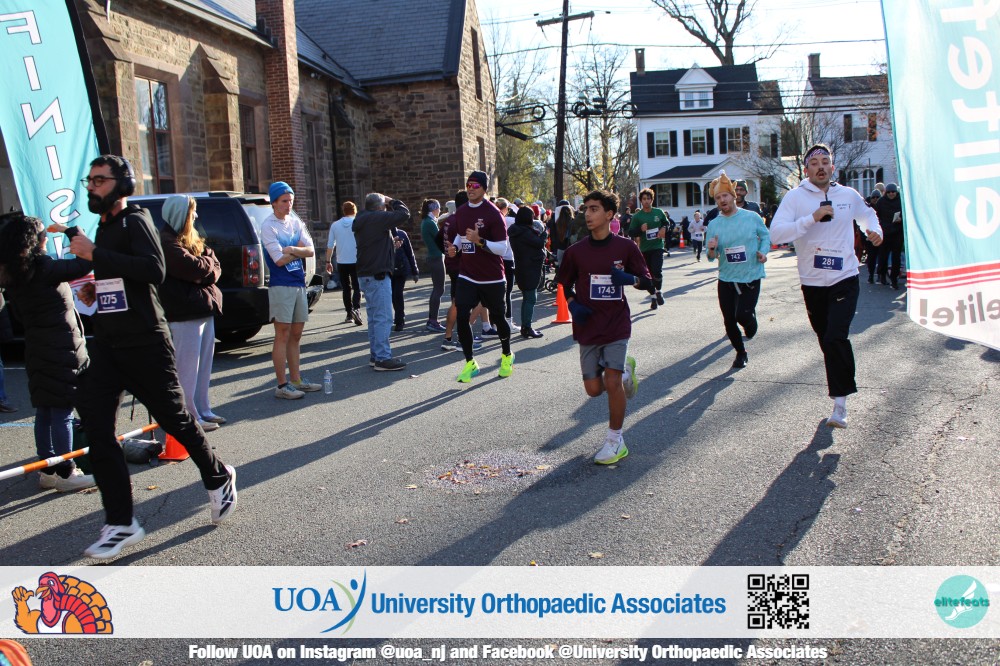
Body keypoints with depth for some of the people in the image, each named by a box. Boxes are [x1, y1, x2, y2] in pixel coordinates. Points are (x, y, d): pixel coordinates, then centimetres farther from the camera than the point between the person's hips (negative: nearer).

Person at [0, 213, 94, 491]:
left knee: (44, 412, 13)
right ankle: (65, 474, 3)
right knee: (62, 413, -3)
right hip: (60, 351, -8)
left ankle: (48, 471, 21)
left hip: (38, 351, 8)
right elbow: (85, 264, -20)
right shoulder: (43, 269, -18)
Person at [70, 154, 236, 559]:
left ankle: (218, 479, 28)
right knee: (94, 423, -3)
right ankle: (121, 524, 2)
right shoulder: (104, 227, 18)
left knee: (175, 418, 2)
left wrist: (95, 254, -25)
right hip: (106, 343, 8)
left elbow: (154, 270, -26)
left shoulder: (135, 221, -7)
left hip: (144, 343, -8)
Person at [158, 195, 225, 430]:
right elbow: (193, 267, -21)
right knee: (188, 367, -4)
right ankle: (191, 417, 2)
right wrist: (208, 262, 0)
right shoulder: (167, 242, -12)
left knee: (204, 365, 14)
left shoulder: (192, 240, 18)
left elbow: (214, 269, 13)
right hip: (185, 312, -9)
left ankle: (203, 411, 23)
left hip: (204, 308, 9)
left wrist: (204, 273, -8)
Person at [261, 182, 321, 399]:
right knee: (283, 335, -4)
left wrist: (291, 249, -13)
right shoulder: (268, 226, -8)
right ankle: (282, 385, 0)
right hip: (280, 286, -7)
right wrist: (299, 251, -1)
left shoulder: (296, 222, 11)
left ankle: (296, 379, 19)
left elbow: (310, 250, 2)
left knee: (296, 334, 11)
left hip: (299, 284, 7)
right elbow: (279, 260, -15)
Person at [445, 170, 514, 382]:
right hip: (467, 276, 5)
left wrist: (479, 240, -29)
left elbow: (502, 247, -16)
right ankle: (470, 363, 6)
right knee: (461, 316, -8)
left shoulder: (493, 214, -12)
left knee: (497, 317, 8)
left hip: (491, 278, -4)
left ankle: (507, 356, 35)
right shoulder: (461, 212, 7)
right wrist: (454, 248, 2)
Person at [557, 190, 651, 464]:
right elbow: (565, 284, 12)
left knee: (613, 381, -12)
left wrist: (630, 278, -19)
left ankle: (615, 440, 6)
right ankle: (626, 369, 37)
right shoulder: (576, 251, 0)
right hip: (588, 327, 3)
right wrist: (573, 305, -7)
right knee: (594, 388, 4)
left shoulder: (625, 247, -4)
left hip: (616, 325, -3)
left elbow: (647, 281, 3)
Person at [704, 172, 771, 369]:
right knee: (729, 321, 6)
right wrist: (711, 250, -18)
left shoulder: (752, 217, -4)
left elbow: (765, 235, 10)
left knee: (742, 314, -16)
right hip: (726, 279, 3)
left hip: (751, 277, -2)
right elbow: (711, 257, 5)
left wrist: (763, 251, -8)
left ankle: (751, 322, 23)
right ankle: (740, 353, 31)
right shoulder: (713, 225, 1)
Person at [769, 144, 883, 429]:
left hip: (845, 279, 0)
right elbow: (776, 234, -19)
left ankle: (840, 403, -10)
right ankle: (842, 387, 34)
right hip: (812, 282, 1)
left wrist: (875, 230, 7)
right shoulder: (796, 197, -5)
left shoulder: (849, 195, 5)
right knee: (826, 339, 11)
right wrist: (812, 218, -25)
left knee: (836, 337, -16)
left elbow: (867, 214, 28)